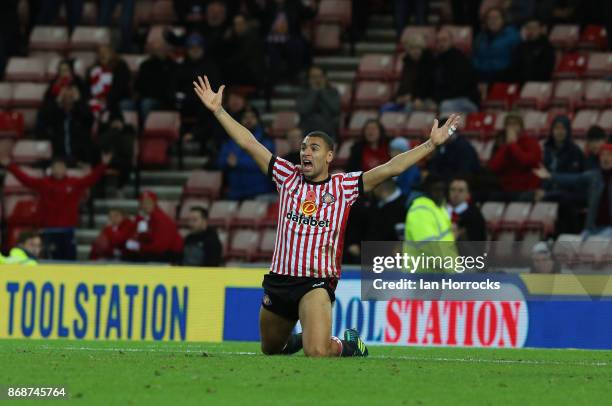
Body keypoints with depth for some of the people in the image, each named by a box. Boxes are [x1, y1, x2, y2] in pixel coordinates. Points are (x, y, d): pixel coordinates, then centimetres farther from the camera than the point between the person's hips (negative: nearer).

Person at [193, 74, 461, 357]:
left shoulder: (344, 185, -1)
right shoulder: (288, 177, 7)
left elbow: (390, 168, -7)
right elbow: (249, 144, 6)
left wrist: (431, 143, -14)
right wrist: (218, 110, 3)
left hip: (316, 283, -4)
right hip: (278, 280, 4)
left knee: (318, 353, -22)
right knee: (270, 349, 21)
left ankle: (348, 345, 12)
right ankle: (297, 340, 55)